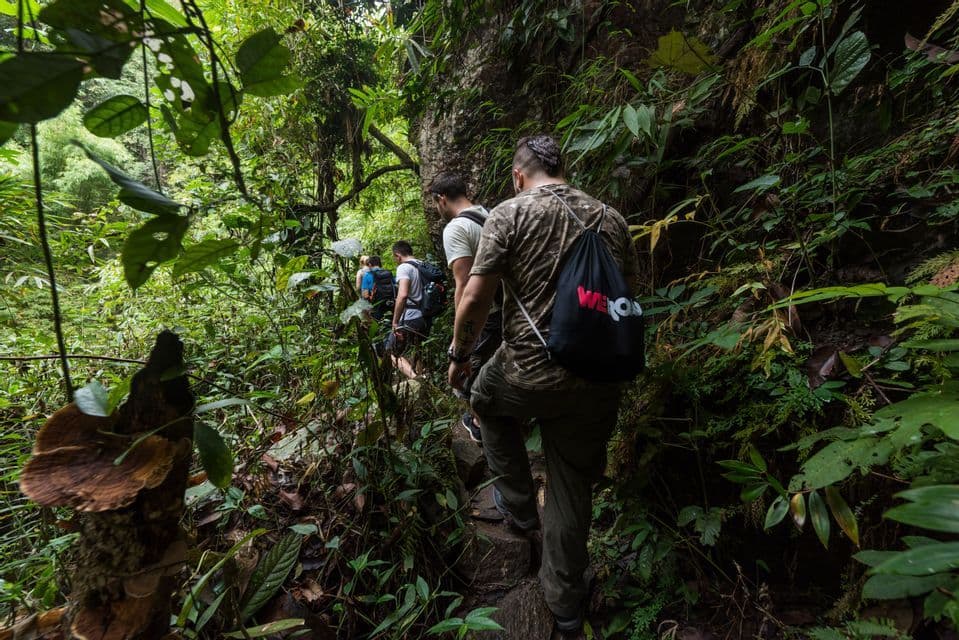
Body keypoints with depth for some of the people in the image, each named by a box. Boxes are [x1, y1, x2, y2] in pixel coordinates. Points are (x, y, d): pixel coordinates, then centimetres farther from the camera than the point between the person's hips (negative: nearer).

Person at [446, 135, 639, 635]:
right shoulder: (611, 218, 8)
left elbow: (475, 298, -11)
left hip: (528, 373, -4)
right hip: (598, 383, 5)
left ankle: (518, 504, 36)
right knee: (573, 487, 19)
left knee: (487, 400, 31)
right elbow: (629, 294, 14)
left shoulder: (509, 214, -5)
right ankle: (565, 601, 37)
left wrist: (459, 355, 4)